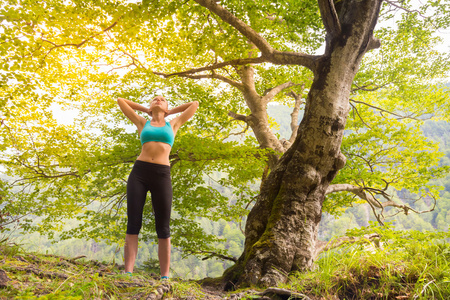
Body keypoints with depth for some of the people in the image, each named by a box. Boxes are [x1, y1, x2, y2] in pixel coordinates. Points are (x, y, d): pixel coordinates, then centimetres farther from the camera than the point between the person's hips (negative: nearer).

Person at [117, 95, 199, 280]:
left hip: (162, 175, 0)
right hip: (139, 172, 1)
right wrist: (146, 110, 32)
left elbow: (195, 104, 28)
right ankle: (128, 274, -8)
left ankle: (165, 277, -4)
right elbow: (120, 101, 27)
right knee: (133, 225, -7)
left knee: (163, 228, -3)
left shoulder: (173, 124, 22)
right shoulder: (142, 123, 21)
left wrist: (169, 112, 34)